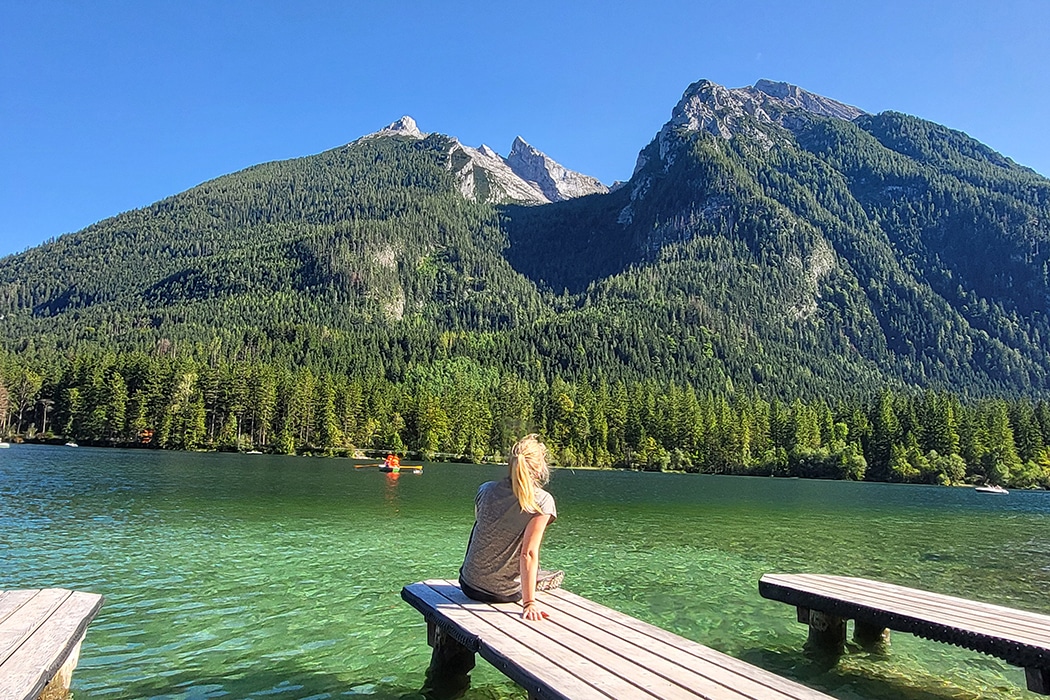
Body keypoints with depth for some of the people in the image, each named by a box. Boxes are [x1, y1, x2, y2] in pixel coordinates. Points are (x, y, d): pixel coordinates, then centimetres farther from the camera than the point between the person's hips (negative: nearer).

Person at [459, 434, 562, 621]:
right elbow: (528, 554, -24)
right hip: (505, 592, -3)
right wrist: (529, 602, -20)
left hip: (470, 585, 4)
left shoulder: (485, 490, -4)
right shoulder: (542, 501, -19)